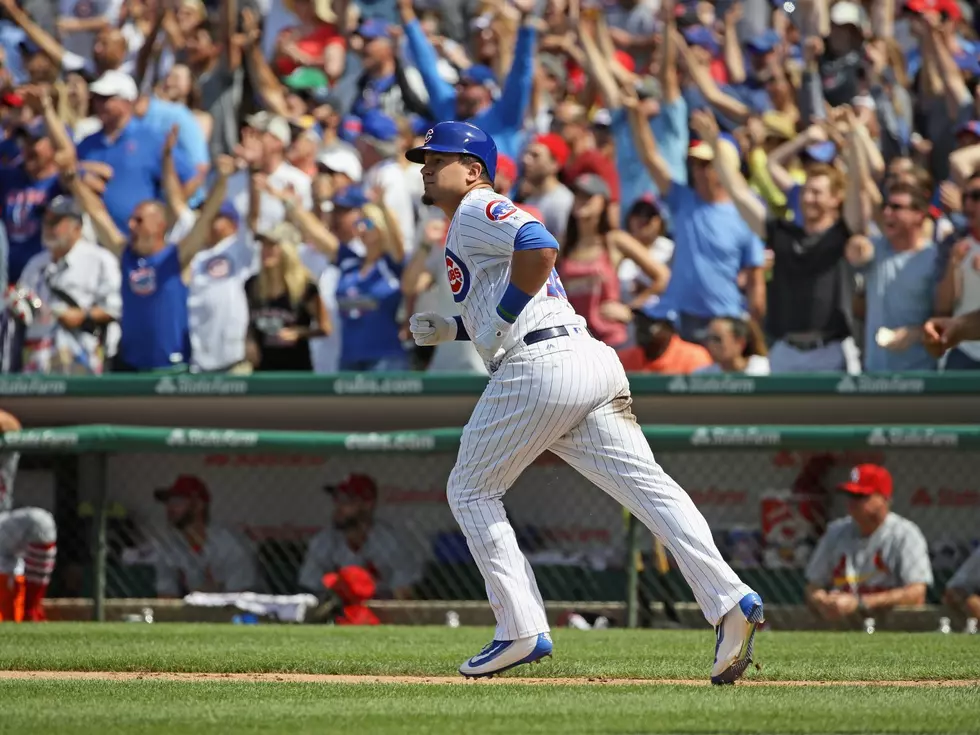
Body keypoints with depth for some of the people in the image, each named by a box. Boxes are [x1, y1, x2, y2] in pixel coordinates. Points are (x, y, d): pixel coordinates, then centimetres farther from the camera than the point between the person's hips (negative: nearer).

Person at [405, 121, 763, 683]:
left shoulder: (478, 210, 0)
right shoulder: (480, 223, 31)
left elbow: (540, 247, -19)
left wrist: (503, 317, -12)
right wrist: (452, 329, 24)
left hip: (540, 368, -9)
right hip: (592, 361, 9)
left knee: (470, 490, 6)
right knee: (645, 484, -6)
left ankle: (523, 630, -1)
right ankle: (728, 598, -23)